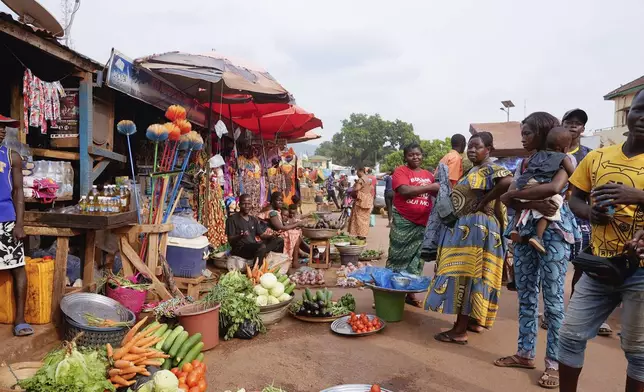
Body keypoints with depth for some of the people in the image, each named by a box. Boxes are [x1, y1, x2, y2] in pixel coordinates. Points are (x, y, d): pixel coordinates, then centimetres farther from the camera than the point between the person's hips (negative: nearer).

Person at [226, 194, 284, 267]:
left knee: (279, 240, -1)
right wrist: (240, 236, -32)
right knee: (261, 246, -35)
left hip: (254, 247, 7)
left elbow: (261, 235, 15)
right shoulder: (232, 219, -5)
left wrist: (272, 236, -7)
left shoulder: (254, 219, 17)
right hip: (240, 248, -7)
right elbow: (230, 240, -11)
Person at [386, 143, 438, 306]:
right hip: (403, 222, -5)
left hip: (423, 223, 6)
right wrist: (430, 187, -18)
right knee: (398, 257, 1)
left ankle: (410, 293, 24)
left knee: (416, 258, 12)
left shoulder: (428, 175, 12)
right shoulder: (400, 171, -5)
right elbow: (405, 191, -20)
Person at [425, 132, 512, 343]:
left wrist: (483, 202, -23)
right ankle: (475, 320, 25)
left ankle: (460, 330, -5)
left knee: (465, 274, -9)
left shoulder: (489, 169, -11)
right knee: (474, 274, 15)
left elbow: (508, 181, -32)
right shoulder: (475, 171, 18)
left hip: (475, 227, -10)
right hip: (467, 227, 10)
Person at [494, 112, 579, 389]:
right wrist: (533, 203, -19)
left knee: (553, 301, 0)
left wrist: (516, 194, -14)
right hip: (525, 233, 6)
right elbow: (509, 200, 0)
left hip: (553, 234, -6)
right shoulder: (524, 163, 12)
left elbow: (554, 188, -25)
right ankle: (525, 354, 22)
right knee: (525, 298, 11)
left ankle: (554, 363, 10)